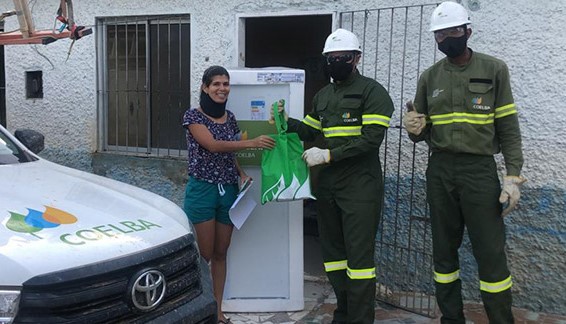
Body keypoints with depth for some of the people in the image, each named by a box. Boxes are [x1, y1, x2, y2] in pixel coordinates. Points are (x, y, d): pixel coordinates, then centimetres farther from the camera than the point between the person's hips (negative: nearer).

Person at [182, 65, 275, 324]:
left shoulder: (230, 118, 11)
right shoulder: (193, 116, -7)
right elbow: (213, 145, -21)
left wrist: (241, 173, 2)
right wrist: (252, 143, -29)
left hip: (229, 191, 5)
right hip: (202, 190, -5)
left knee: (221, 254, 10)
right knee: (204, 254, -1)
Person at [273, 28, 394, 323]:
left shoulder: (371, 91, -5)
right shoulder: (322, 96, 17)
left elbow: (371, 138, -16)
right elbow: (308, 131, 23)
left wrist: (329, 155, -19)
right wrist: (287, 122, 4)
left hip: (359, 186, -7)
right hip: (327, 185, 7)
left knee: (359, 255, -4)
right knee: (332, 251, 13)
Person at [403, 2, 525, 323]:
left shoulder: (494, 69, 2)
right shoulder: (429, 77, 9)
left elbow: (508, 127, 0)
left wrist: (513, 176, -9)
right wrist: (415, 128, -11)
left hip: (480, 169, -3)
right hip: (440, 171, 3)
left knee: (491, 254, -3)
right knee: (444, 252, 10)